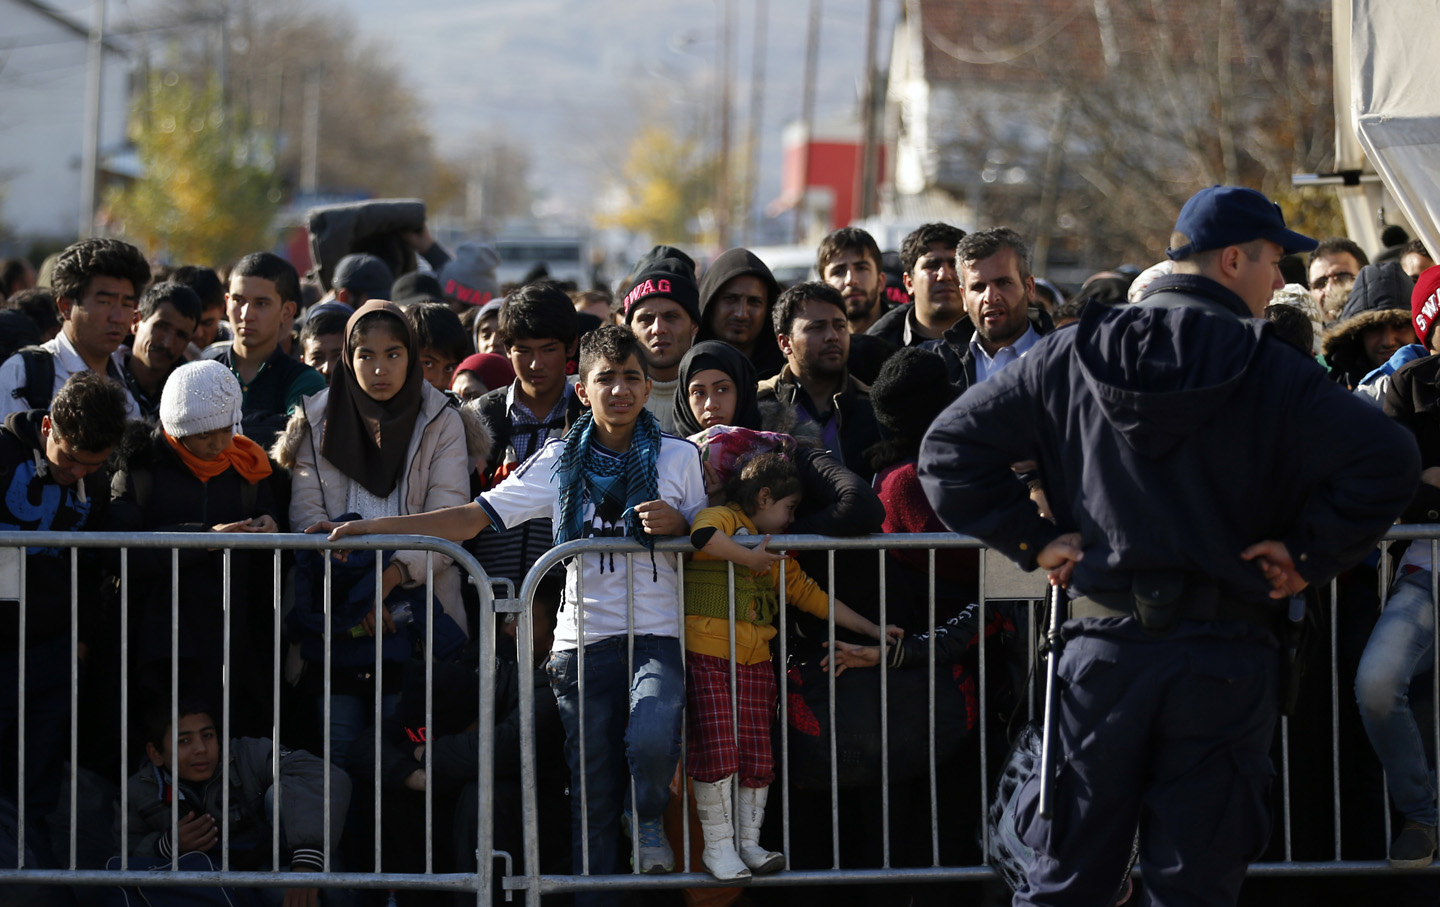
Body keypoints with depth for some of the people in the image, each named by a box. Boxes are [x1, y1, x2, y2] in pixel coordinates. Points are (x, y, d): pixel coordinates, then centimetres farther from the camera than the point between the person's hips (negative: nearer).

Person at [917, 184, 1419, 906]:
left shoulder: (1071, 356, 5)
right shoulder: (1269, 369, -5)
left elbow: (951, 447, 5)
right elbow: (1387, 459, -16)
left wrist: (1032, 540, 7)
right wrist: (1307, 556, -5)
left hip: (1102, 648, 2)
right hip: (1227, 659, -2)